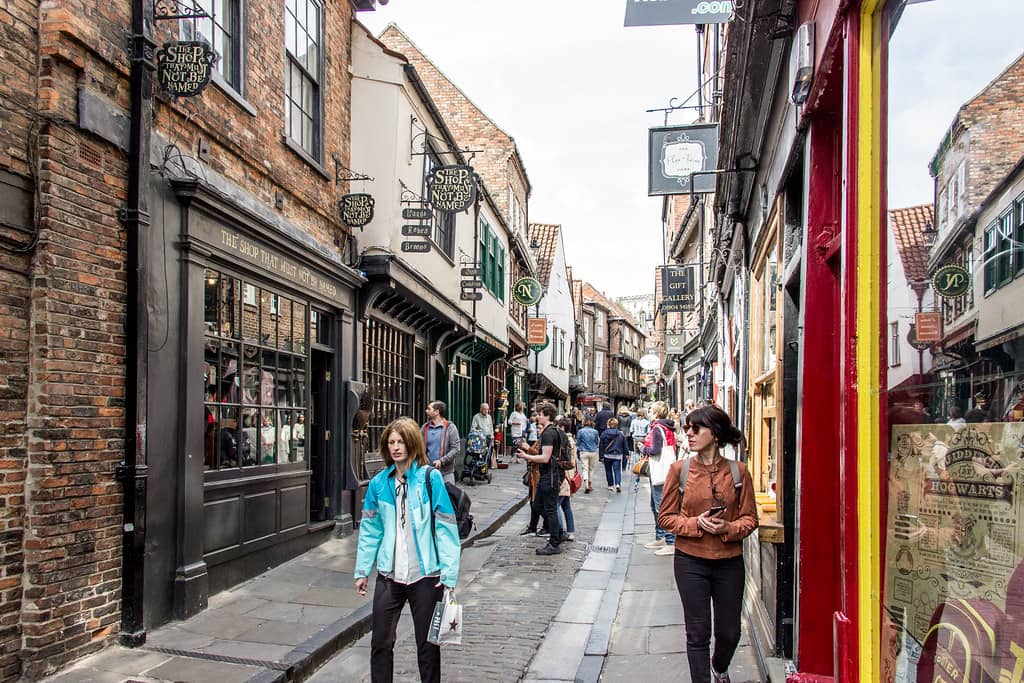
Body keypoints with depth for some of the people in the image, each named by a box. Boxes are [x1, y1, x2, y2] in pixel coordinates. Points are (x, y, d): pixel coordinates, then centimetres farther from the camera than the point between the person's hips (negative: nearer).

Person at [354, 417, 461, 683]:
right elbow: (370, 531, 9)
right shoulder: (379, 483, 2)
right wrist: (362, 571, 8)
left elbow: (445, 528, -9)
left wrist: (448, 573, -13)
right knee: (380, 643, 10)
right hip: (389, 574, 3)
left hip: (425, 575, -3)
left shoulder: (430, 478, -9)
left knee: (428, 644, 10)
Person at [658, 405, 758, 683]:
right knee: (698, 633, 4)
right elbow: (665, 517, 1)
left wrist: (728, 528, -18)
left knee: (729, 633, 14)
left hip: (729, 561, 1)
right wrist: (696, 524, -16)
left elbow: (750, 518, 3)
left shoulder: (738, 471, -4)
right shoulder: (680, 469, -4)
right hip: (691, 561, -1)